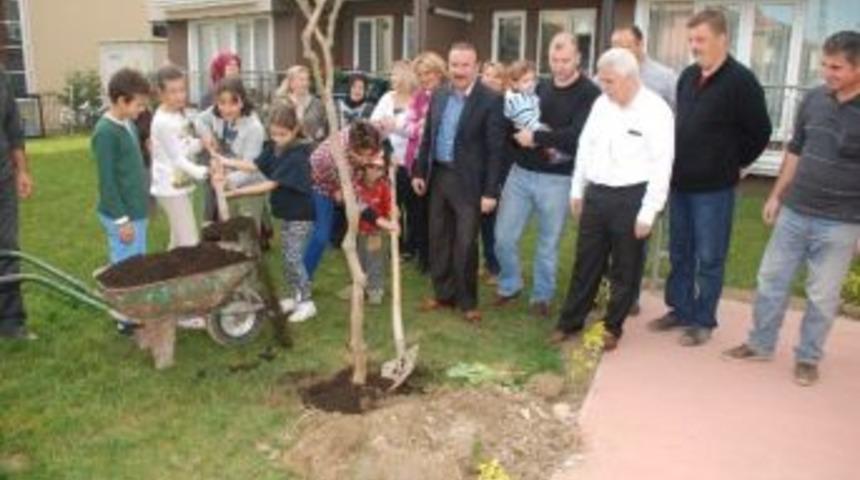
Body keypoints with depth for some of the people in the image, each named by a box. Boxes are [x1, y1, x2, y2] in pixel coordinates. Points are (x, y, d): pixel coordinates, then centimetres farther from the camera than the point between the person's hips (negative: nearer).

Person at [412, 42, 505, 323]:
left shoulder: (490, 101, -11)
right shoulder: (439, 96, 7)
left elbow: (495, 150, -13)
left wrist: (490, 191, -16)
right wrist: (420, 171, 9)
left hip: (469, 182, -6)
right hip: (438, 177, 6)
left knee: (465, 244, 1)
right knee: (439, 240, 14)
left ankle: (467, 301, 18)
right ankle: (443, 294, 30)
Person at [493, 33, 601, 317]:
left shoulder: (589, 94, -7)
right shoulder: (540, 87, 9)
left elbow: (577, 135, -20)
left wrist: (536, 137, -16)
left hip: (557, 179, -4)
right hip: (520, 172, 4)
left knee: (548, 243, 9)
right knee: (504, 236, 6)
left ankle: (542, 296, 27)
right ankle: (509, 286, 29)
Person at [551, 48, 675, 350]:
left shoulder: (656, 110, -12)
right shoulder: (601, 104, 6)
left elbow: (661, 167, -13)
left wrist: (648, 213, -15)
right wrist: (577, 191, 15)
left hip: (631, 197, -5)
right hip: (596, 194, 5)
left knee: (625, 268, 9)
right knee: (586, 262, 13)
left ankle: (613, 327, 25)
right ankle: (570, 322, 26)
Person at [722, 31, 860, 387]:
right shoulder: (814, 99, 2)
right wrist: (777, 195, 13)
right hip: (794, 212, 4)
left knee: (822, 296, 8)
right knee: (771, 280, 12)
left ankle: (808, 358, 26)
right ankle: (760, 344, 28)